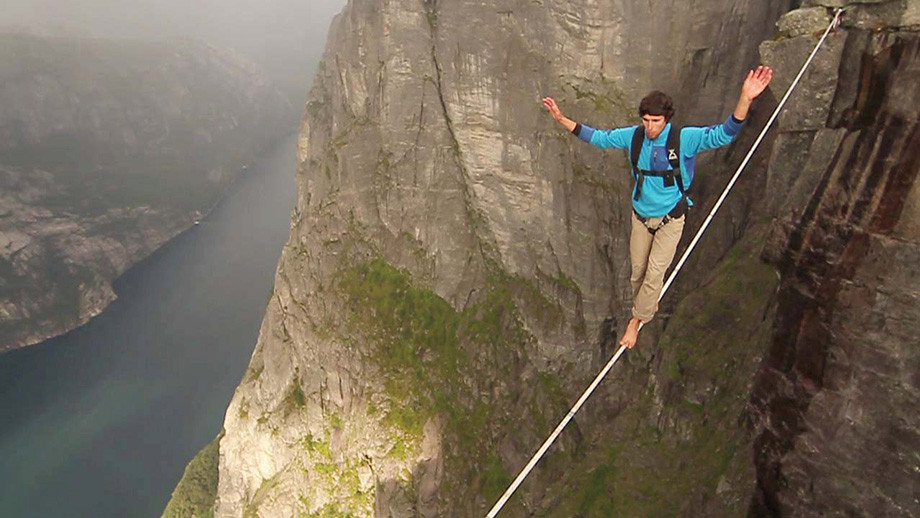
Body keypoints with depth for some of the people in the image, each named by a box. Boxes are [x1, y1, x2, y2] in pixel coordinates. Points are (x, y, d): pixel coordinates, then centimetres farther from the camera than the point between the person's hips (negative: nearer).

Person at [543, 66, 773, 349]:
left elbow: (723, 134, -28)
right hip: (641, 216, 4)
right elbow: (598, 137, 3)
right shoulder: (633, 136, -8)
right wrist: (561, 119, 1)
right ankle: (648, 307, 40)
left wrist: (745, 100, -45)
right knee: (637, 271, 14)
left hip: (670, 219, -4)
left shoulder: (684, 139, -17)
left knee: (655, 272, -8)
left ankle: (636, 319, 11)